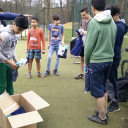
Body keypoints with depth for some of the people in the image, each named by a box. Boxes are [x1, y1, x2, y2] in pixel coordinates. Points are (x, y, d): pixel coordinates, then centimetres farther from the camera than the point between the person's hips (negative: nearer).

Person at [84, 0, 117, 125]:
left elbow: (89, 45, -15)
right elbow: (112, 42, 10)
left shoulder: (94, 23, -17)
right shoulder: (112, 22, 5)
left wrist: (86, 60, -1)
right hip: (109, 60, 7)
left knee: (97, 90, 6)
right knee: (103, 87, 21)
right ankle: (104, 111, 34)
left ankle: (102, 117, 17)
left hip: (96, 62, -7)